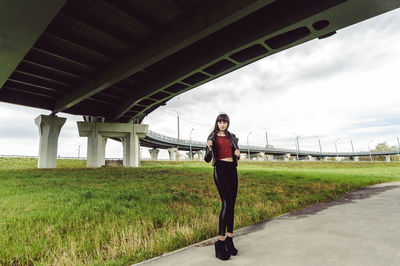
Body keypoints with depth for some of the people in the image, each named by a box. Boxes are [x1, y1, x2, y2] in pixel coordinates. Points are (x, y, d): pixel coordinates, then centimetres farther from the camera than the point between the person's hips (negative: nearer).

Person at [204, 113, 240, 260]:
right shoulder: (212, 137, 6)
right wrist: (209, 148, -16)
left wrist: (238, 154, -1)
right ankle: (220, 241, -9)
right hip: (220, 169, -5)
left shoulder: (232, 137, 17)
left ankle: (229, 239, 17)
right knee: (226, 203, -15)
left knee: (231, 204, 6)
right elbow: (207, 159, 3)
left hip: (232, 170, 5)